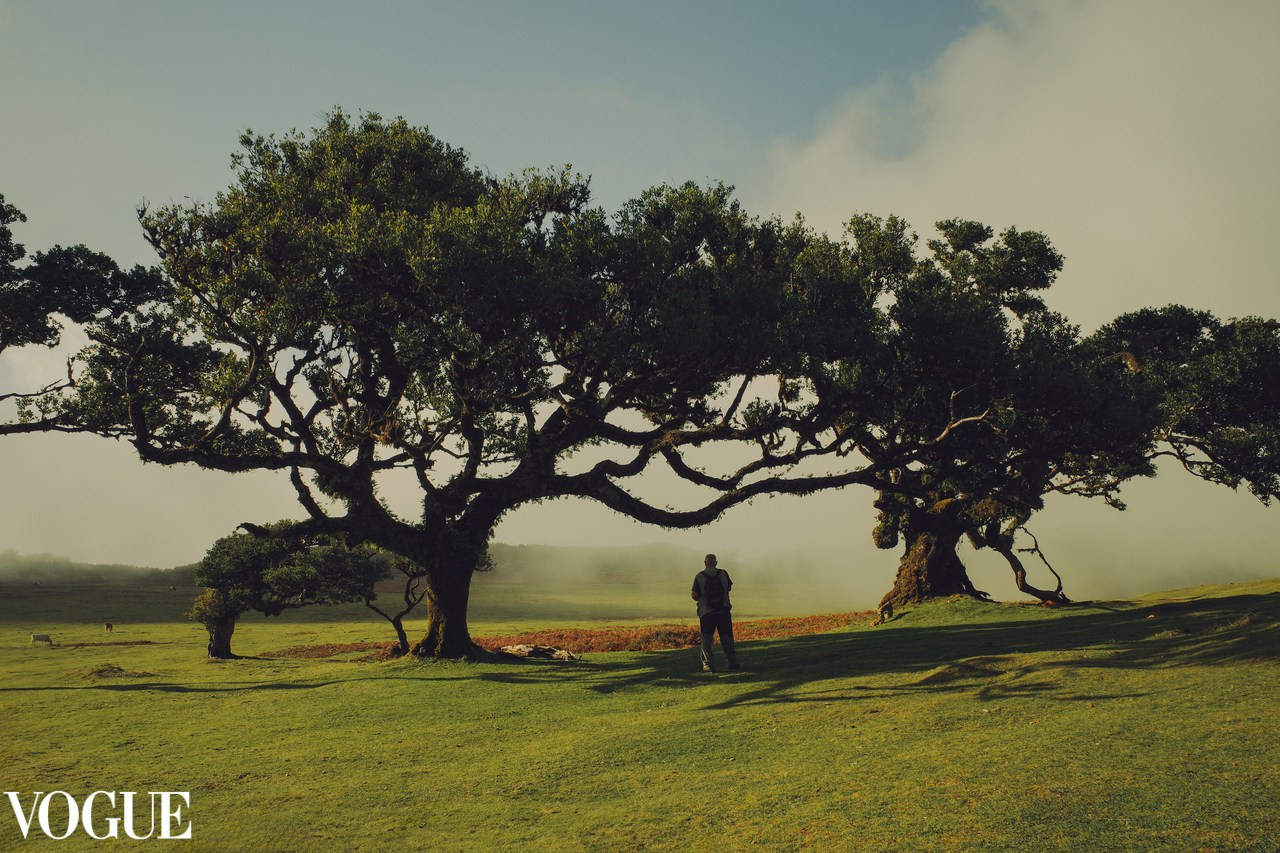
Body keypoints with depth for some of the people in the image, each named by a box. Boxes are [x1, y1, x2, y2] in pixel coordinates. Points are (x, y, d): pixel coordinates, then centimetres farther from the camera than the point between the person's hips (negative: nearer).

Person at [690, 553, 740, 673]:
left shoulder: (699, 576, -7)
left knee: (707, 640, 4)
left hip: (706, 612, -2)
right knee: (727, 638, 10)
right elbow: (729, 588, 14)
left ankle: (708, 665, 1)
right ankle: (733, 662, 11)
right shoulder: (723, 573, -1)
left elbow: (694, 596, -11)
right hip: (723, 611, 2)